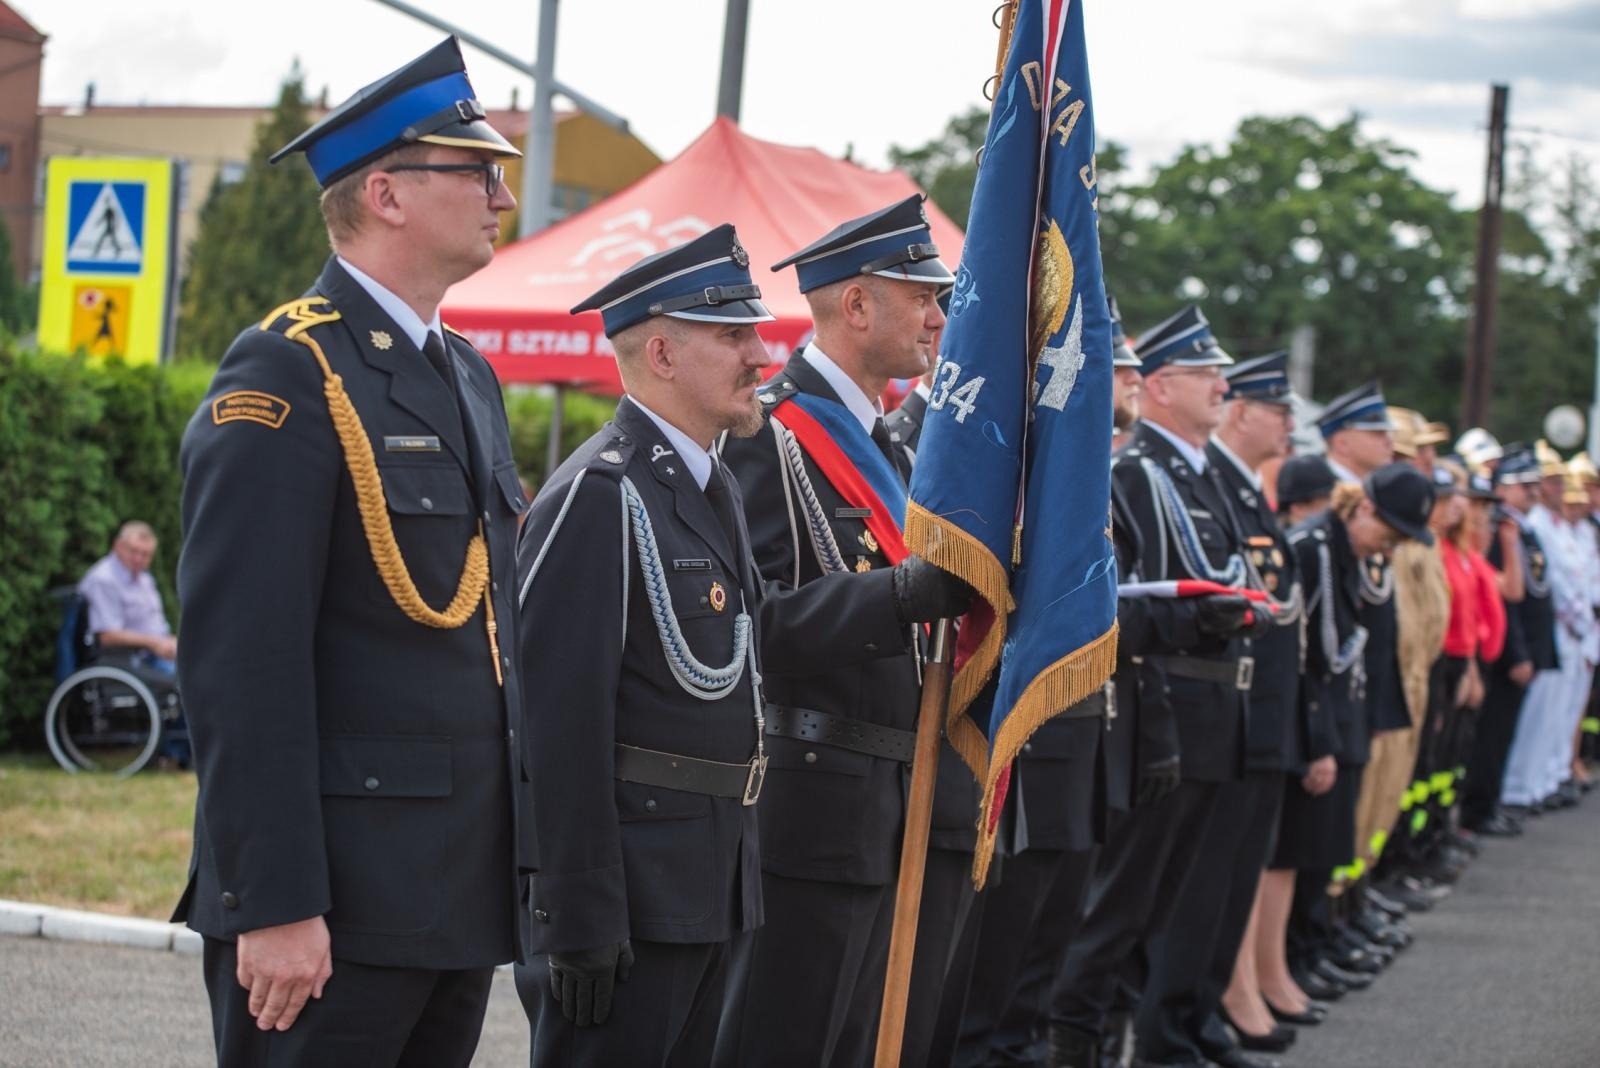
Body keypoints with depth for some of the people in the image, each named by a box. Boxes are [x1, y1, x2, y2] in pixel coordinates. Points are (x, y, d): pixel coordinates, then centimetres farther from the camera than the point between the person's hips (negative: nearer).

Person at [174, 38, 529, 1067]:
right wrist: (276, 906, -22)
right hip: (336, 904, -8)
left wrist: (509, 860, 17)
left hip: (461, 893, 8)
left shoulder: (470, 375, 16)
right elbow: (241, 663, -18)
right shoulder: (285, 376, -12)